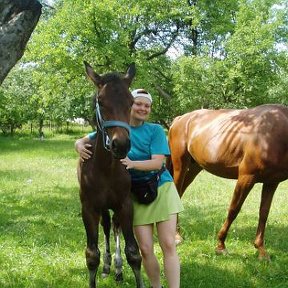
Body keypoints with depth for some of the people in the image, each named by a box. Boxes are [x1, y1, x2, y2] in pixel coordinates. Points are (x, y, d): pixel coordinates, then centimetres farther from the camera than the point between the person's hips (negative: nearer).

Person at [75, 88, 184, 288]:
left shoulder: (156, 130, -3)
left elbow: (158, 162, -15)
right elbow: (83, 140, 6)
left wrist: (133, 163, -33)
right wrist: (80, 147, -19)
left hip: (162, 189, -1)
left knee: (169, 245, -5)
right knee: (146, 249, 1)